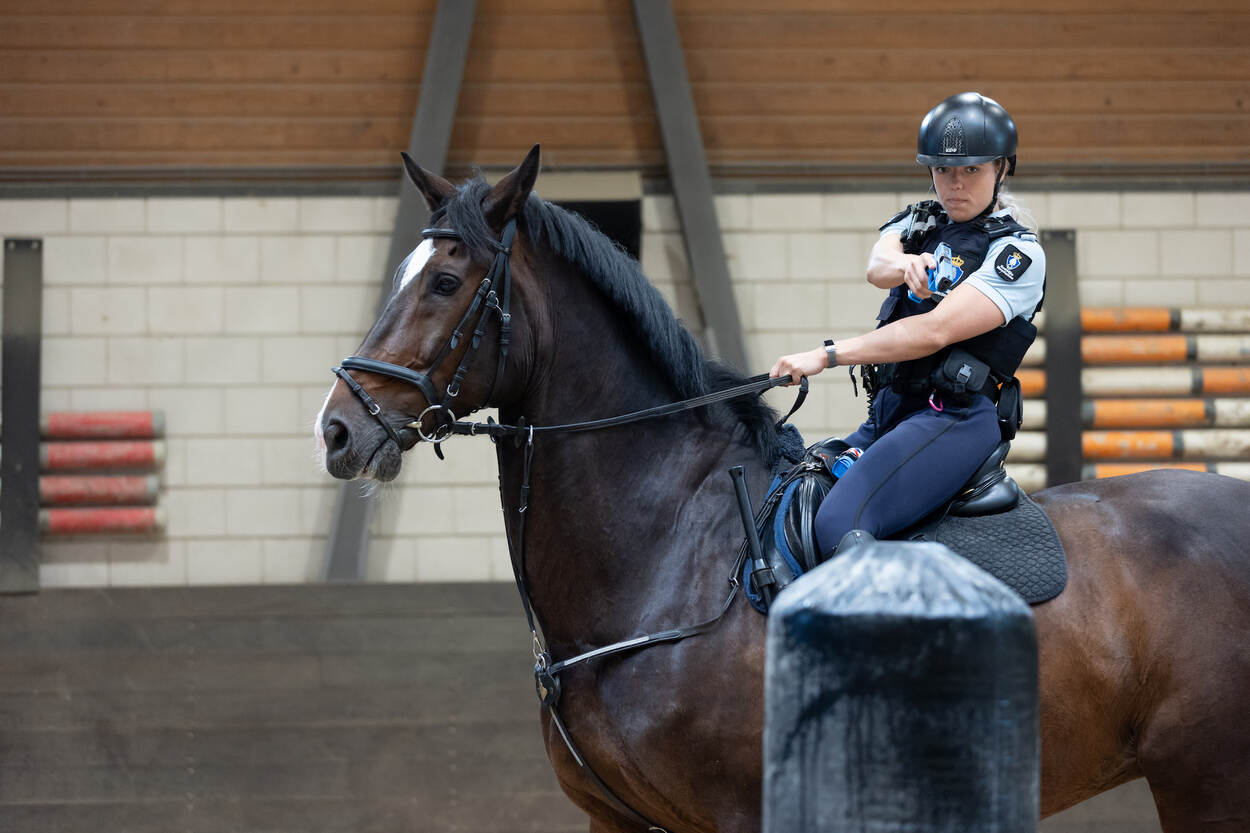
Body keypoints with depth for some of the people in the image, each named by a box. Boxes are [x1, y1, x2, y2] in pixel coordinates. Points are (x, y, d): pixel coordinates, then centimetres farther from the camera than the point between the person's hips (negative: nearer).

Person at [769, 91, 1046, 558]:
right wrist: (903, 264, -32)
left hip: (954, 418, -8)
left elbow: (935, 332, -16)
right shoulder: (920, 222, 17)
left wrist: (826, 355, -19)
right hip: (886, 414, 8)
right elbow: (877, 267, -6)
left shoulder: (1018, 252, -4)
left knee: (838, 525, -30)